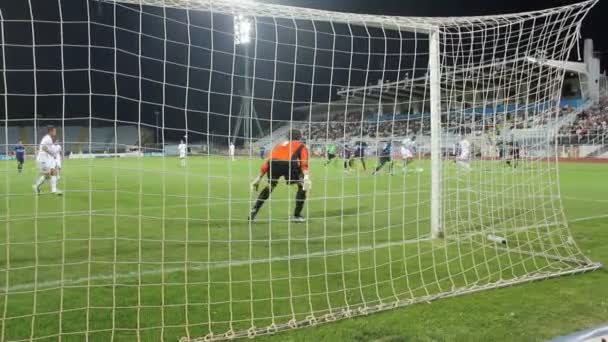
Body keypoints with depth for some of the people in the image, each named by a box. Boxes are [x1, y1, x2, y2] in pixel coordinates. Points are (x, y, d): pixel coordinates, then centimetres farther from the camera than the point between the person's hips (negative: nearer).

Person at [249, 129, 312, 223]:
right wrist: (306, 176, -5)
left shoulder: (279, 145, 39)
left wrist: (259, 178, 37)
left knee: (270, 186, 31)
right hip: (288, 162, -4)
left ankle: (253, 211, 28)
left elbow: (268, 162, 35)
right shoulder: (301, 146, 28)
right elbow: (304, 162, 8)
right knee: (302, 186, 18)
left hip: (273, 163, 4)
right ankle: (296, 216, 15)